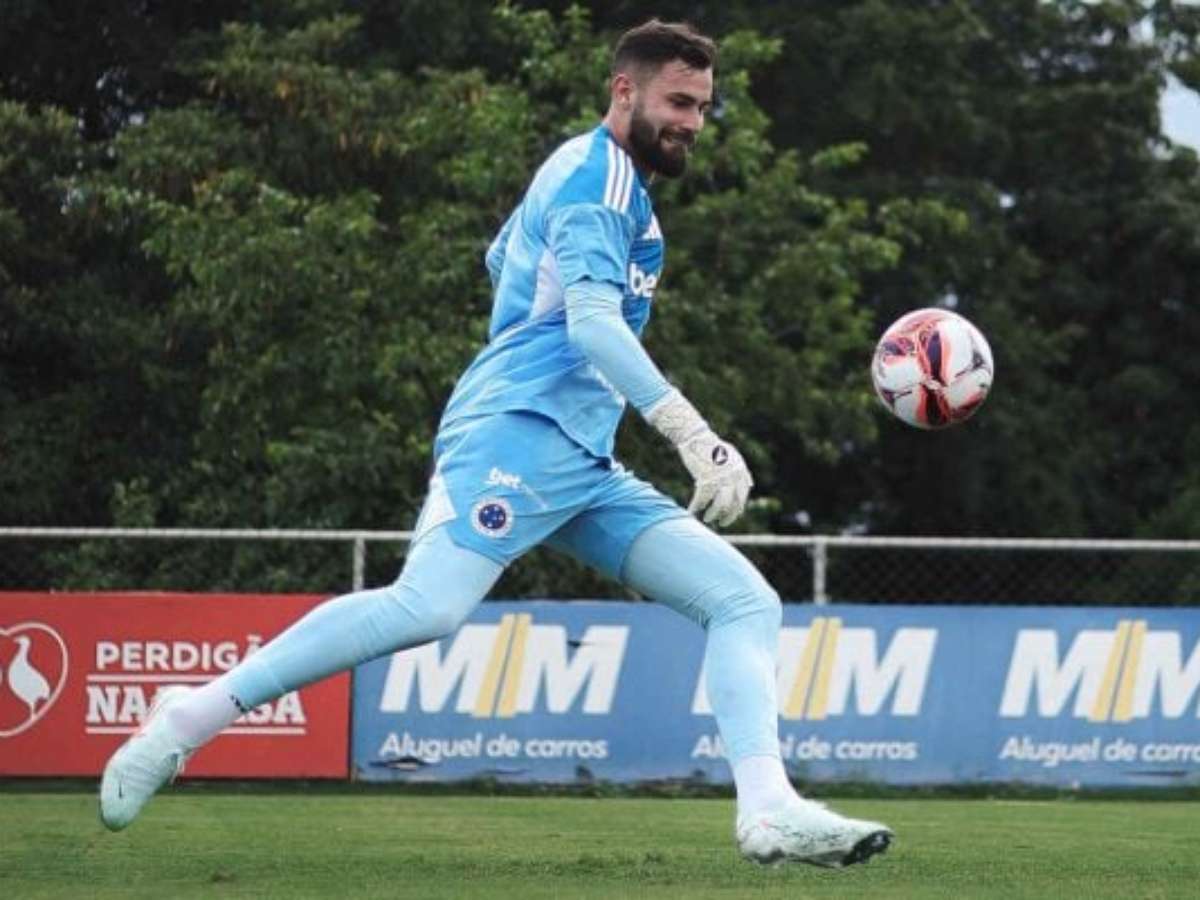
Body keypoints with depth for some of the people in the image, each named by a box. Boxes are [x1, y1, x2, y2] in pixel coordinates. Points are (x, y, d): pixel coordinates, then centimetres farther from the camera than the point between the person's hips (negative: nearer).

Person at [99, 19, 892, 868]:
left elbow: (503, 258, 42)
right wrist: (692, 434, -30)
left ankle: (769, 810, -17)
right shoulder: (596, 174, -5)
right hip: (518, 430, -10)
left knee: (746, 602, -1)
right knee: (428, 606, -30)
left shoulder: (597, 176, 25)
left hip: (585, 465, 10)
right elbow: (592, 320, -21)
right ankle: (194, 715, -20)